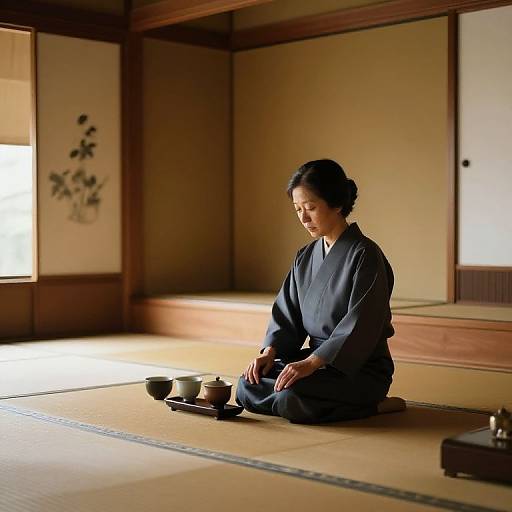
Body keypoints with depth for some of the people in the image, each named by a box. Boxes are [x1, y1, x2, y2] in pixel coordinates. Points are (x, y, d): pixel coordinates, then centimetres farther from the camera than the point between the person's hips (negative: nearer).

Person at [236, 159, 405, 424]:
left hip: (361, 369, -7)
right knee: (248, 387, -10)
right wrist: (270, 351, -9)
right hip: (317, 359, 8)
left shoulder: (364, 254, -14)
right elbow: (286, 313, 9)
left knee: (291, 400, -30)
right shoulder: (305, 258, 10)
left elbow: (359, 326, -21)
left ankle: (374, 405, -8)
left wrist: (311, 363, -28)